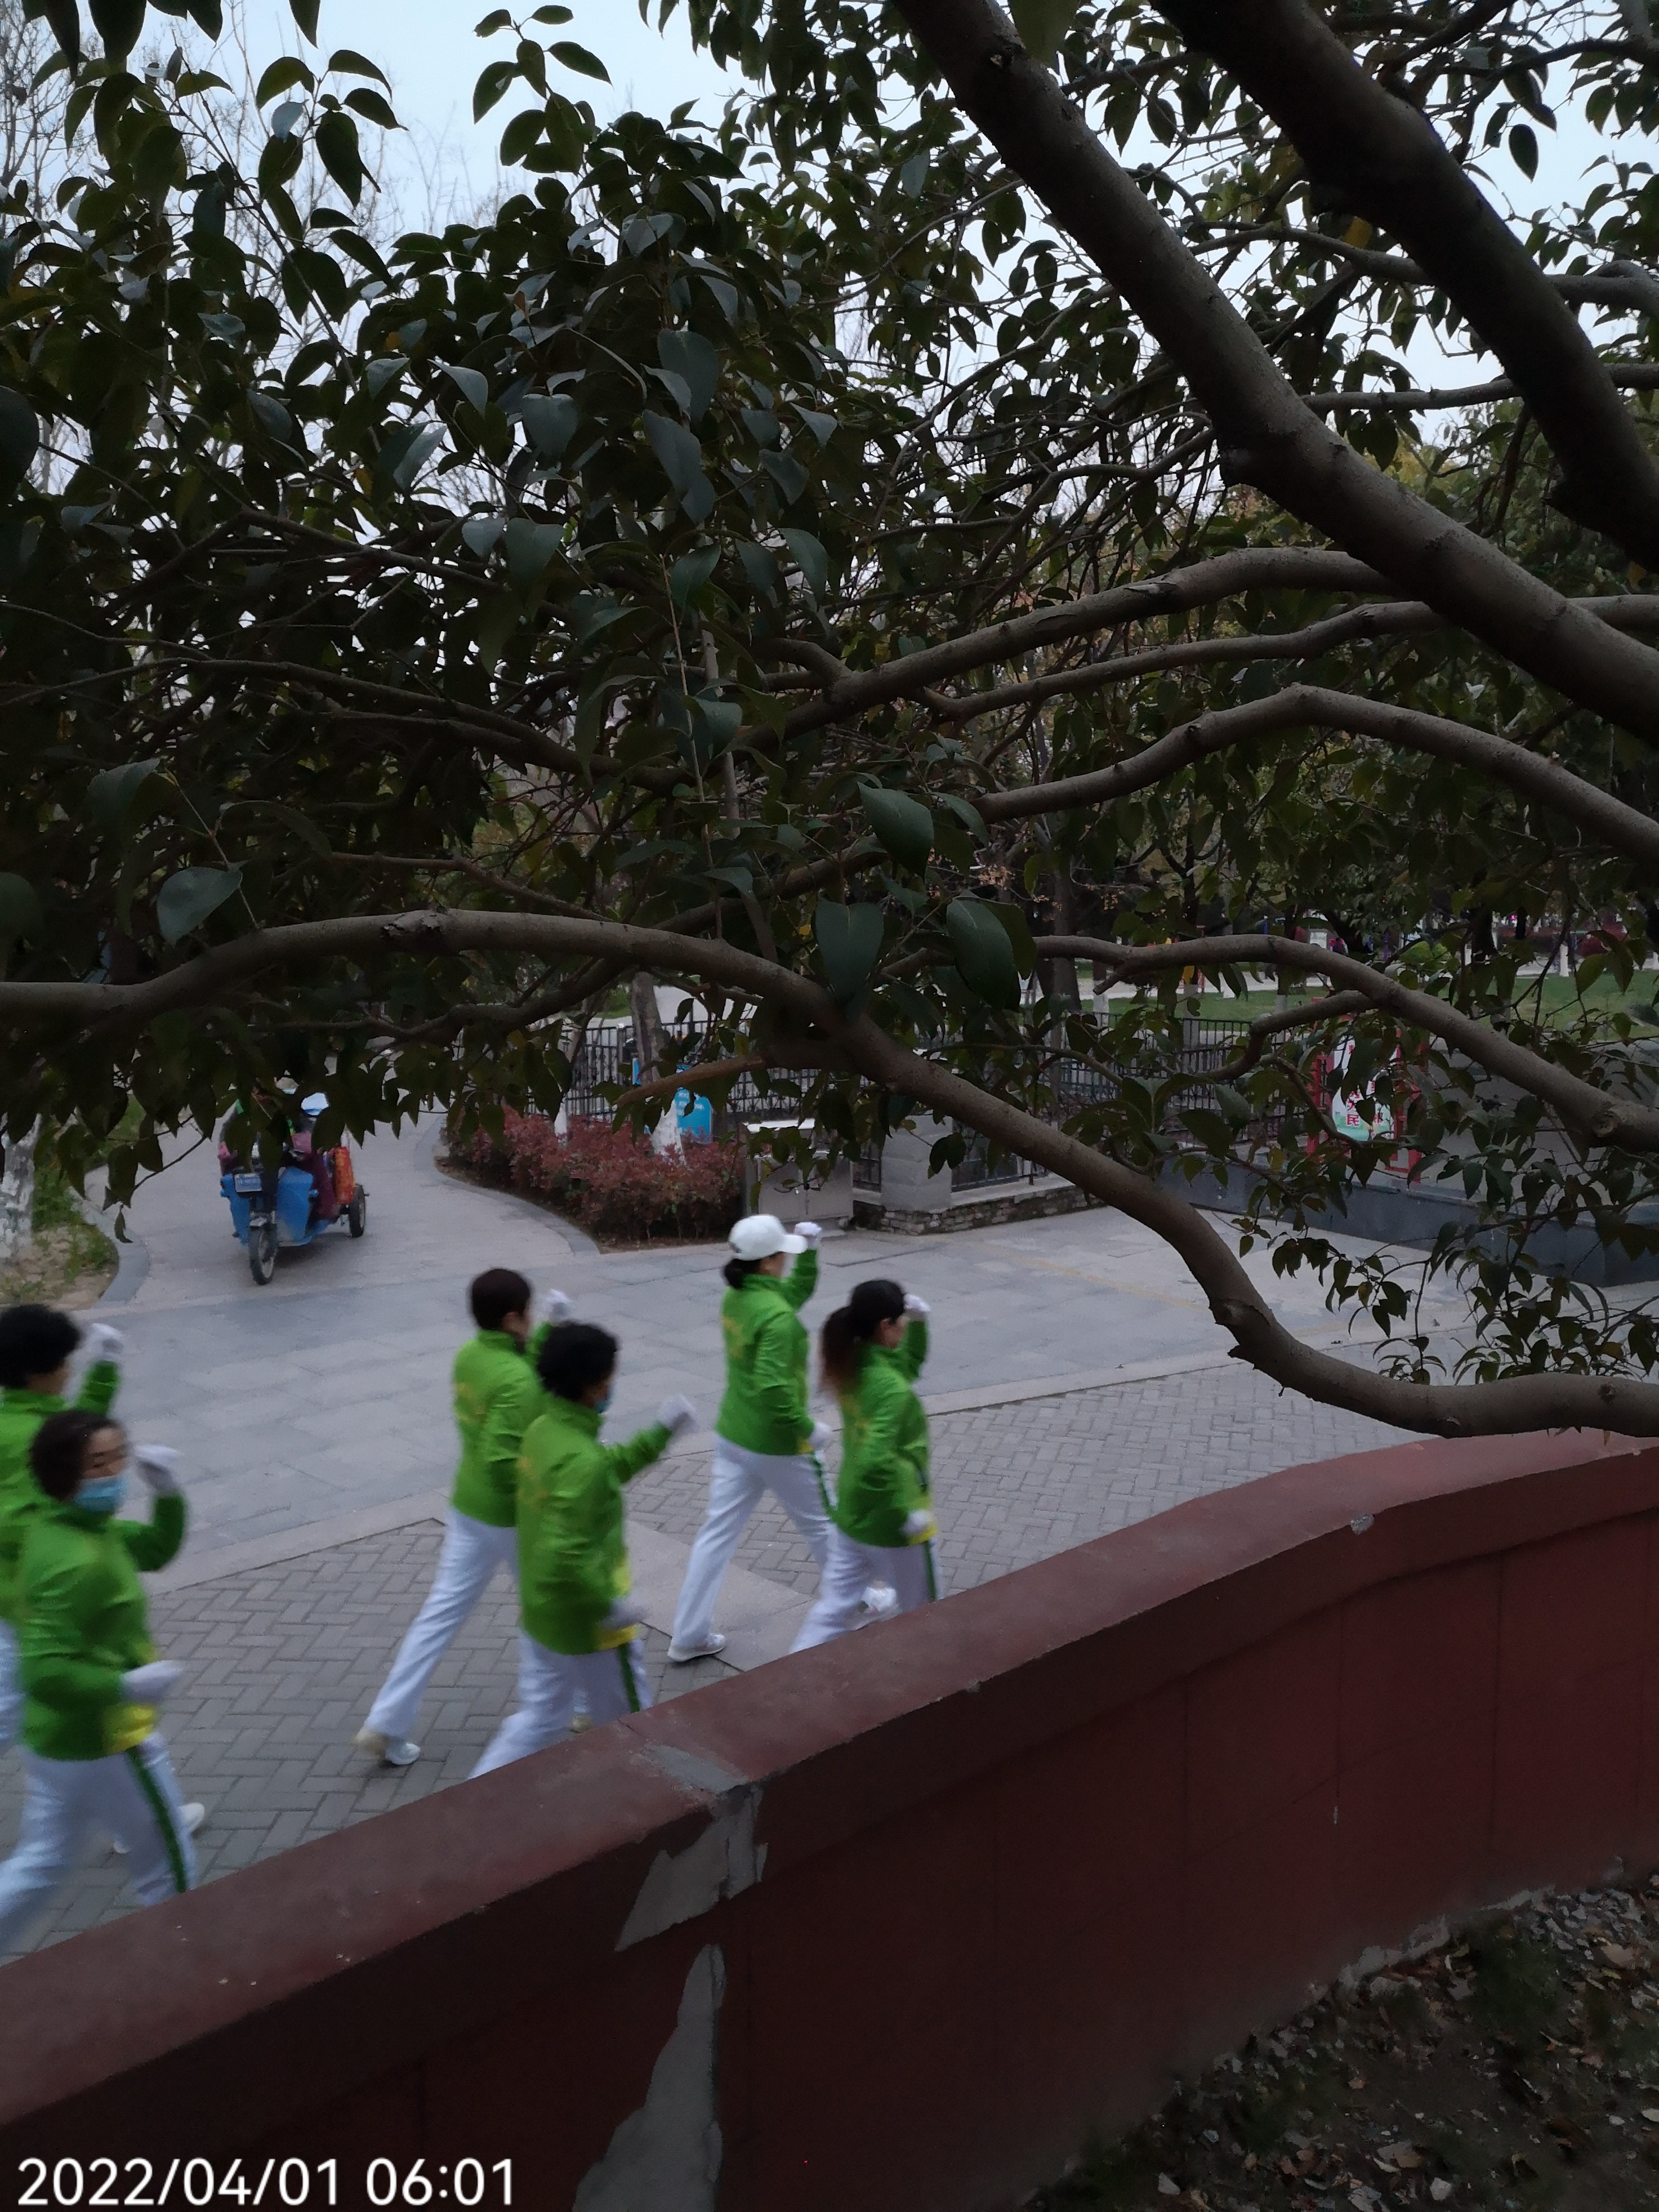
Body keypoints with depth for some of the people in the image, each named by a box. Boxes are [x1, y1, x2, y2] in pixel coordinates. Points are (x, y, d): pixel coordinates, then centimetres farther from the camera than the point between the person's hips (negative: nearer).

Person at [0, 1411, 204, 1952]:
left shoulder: (76, 1524, -1)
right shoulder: (76, 1563, -30)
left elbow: (156, 1549, 10)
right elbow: (45, 1671, -34)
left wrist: (167, 1493, -7)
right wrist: (126, 1686, -29)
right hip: (103, 1744, -9)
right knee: (168, 1867, 13)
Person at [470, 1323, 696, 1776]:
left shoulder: (543, 1430, -1)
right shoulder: (580, 1459, -30)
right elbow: (565, 1556, -34)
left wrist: (661, 1433, 12)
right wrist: (609, 1605, -21)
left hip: (540, 1613, 8)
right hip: (584, 1623, -8)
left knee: (539, 1720, 21)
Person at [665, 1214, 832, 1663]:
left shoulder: (735, 1298, 1)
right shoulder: (777, 1317, -27)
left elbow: (797, 1290, 17)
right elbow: (773, 1389, -33)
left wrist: (808, 1251, 3)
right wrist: (809, 1429, -19)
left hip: (732, 1437, 8)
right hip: (776, 1445, -7)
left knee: (717, 1532, 11)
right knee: (822, 1526, 16)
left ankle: (690, 1636, 16)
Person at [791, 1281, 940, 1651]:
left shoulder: (852, 1365, -2)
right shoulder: (892, 1390, -28)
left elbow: (909, 1363, 16)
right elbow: (876, 1461, -36)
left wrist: (919, 1322, -1)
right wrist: (907, 1513, -25)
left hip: (852, 1514, 8)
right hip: (890, 1523, -8)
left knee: (835, 1608, 15)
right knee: (920, 1612, 17)